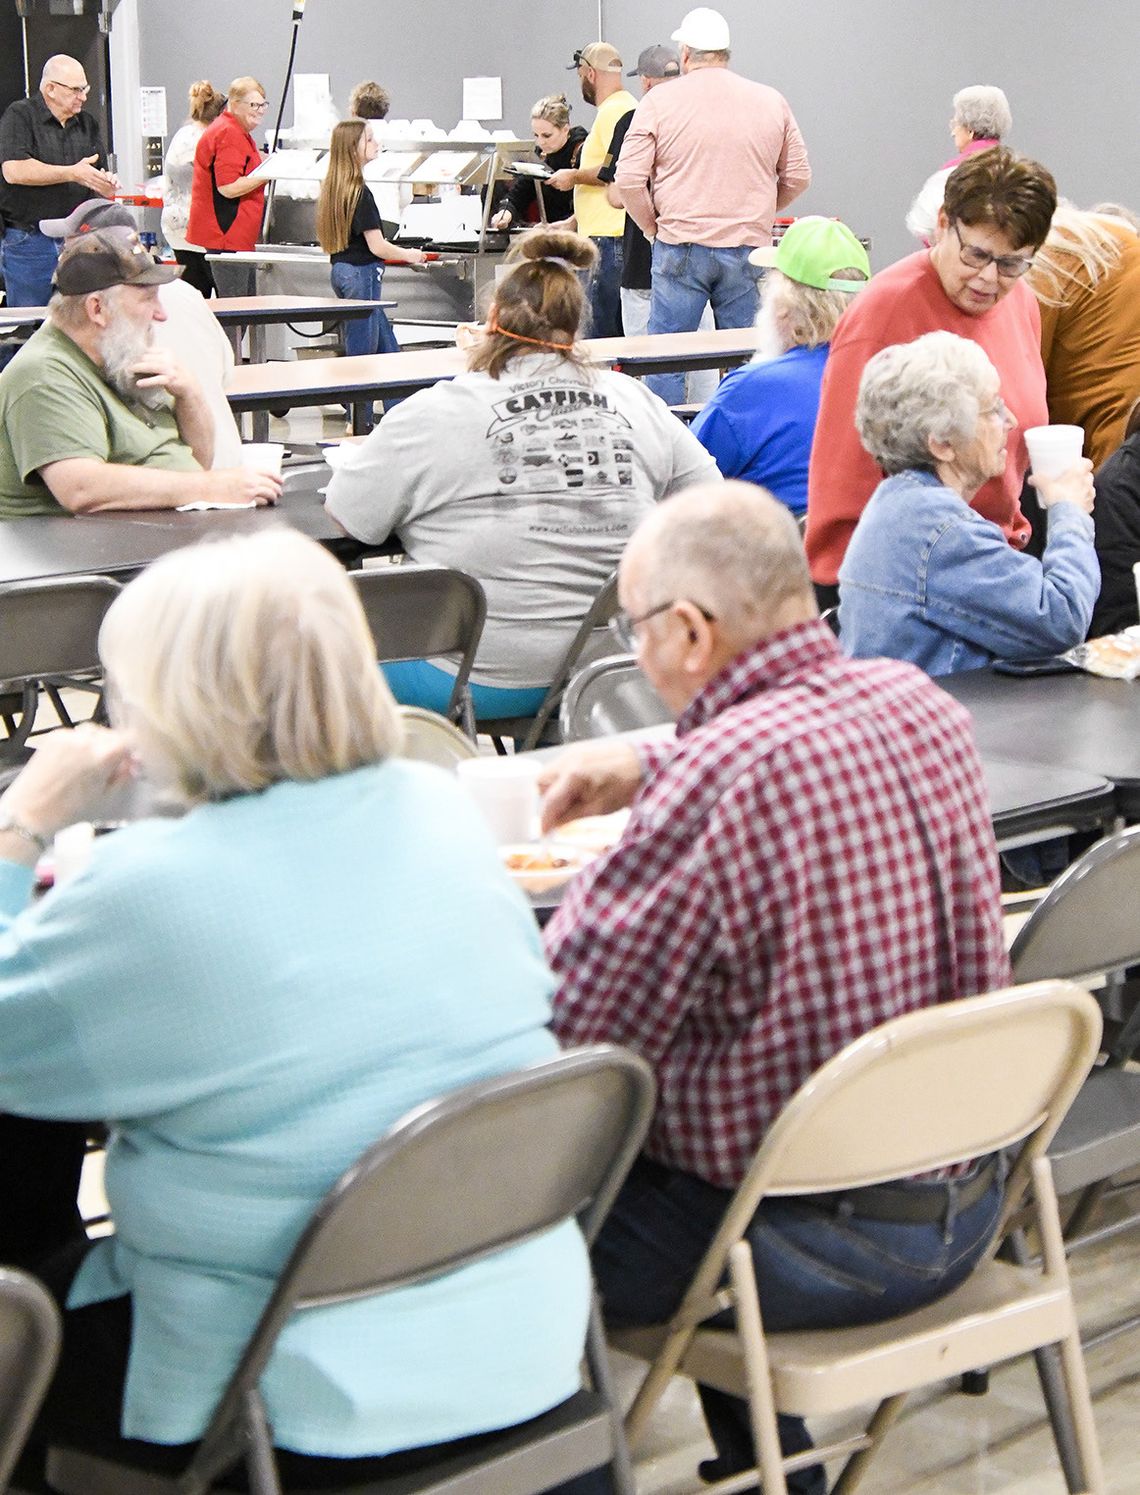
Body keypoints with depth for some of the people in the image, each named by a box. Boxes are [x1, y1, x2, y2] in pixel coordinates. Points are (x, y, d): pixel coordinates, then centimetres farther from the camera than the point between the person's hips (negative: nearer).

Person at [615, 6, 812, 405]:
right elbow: (798, 177, 11)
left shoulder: (659, 102, -1)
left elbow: (629, 180, -6)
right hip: (749, 250, 2)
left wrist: (653, 227, 8)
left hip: (679, 249, -2)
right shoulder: (772, 102, 7)